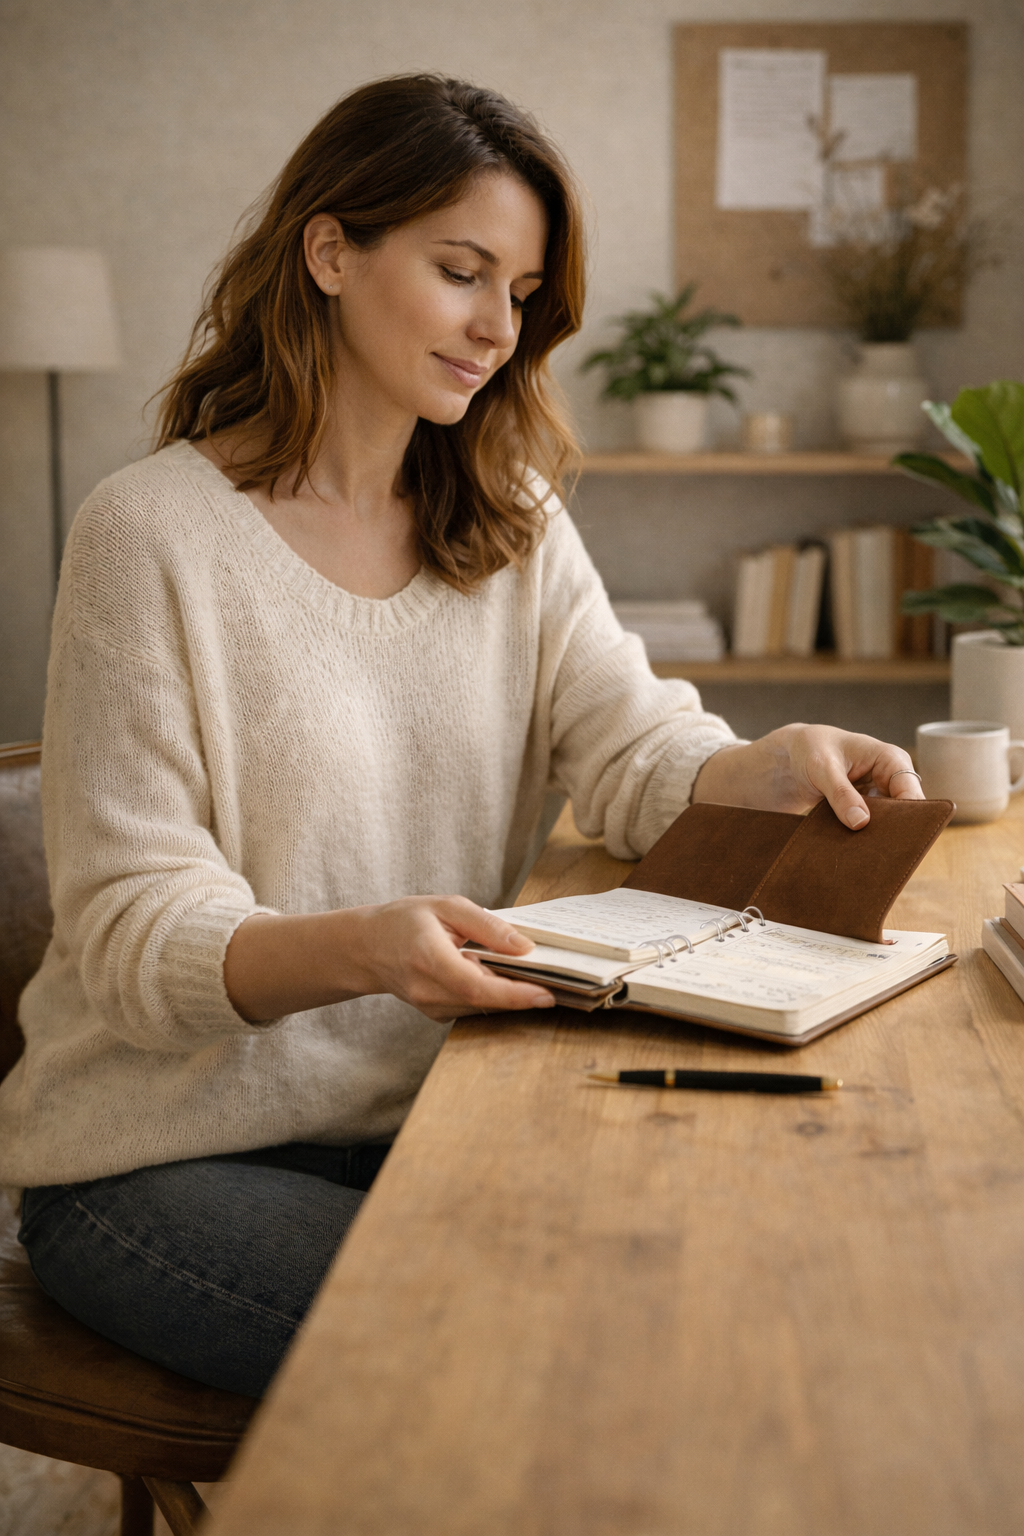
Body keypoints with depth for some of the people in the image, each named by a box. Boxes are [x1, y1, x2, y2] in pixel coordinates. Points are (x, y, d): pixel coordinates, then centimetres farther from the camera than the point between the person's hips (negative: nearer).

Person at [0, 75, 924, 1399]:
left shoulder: (511, 523, 8)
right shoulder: (151, 532, -12)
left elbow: (633, 754, -2)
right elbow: (131, 926, -16)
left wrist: (774, 769, -24)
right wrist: (359, 951, -36)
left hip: (418, 1116, 6)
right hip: (163, 1156, -5)